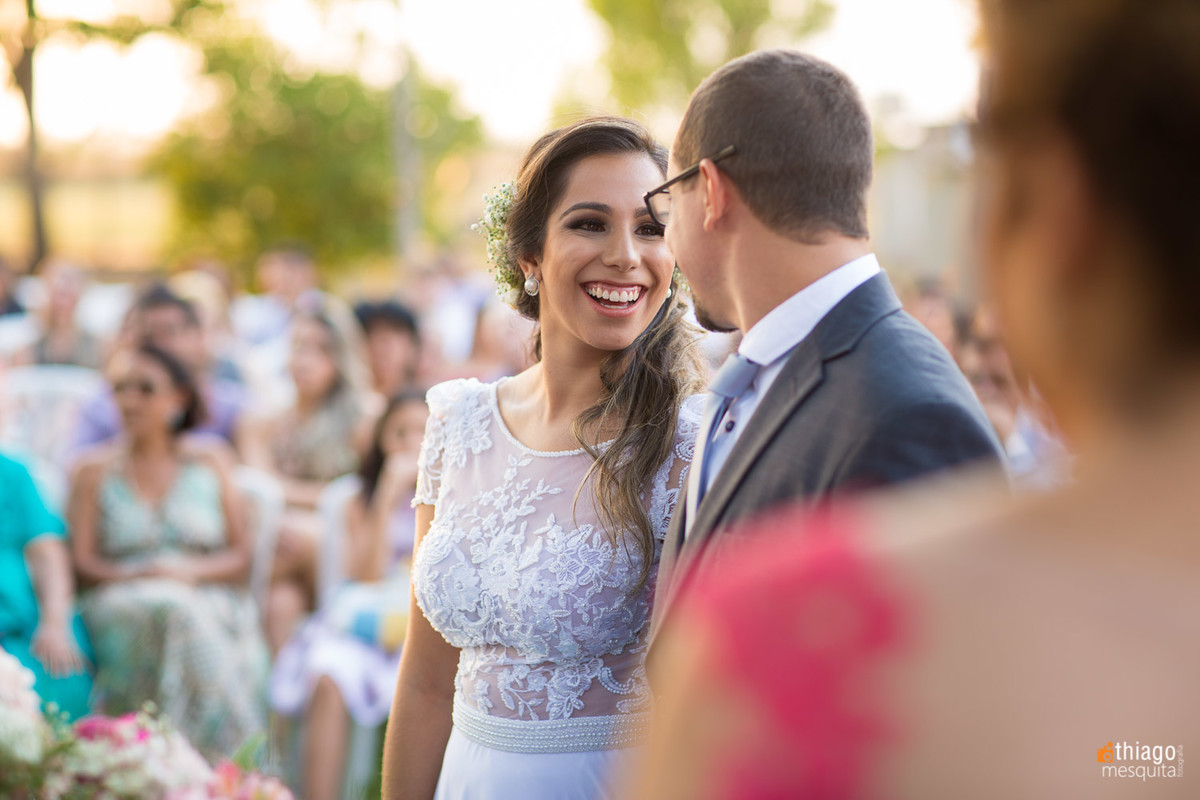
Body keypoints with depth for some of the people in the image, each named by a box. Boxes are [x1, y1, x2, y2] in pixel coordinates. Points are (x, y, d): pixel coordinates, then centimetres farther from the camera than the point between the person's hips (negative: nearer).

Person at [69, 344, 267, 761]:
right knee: (178, 615, -36)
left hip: (209, 597, 1)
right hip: (123, 608, -1)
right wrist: (136, 575, -14)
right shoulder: (94, 471, 15)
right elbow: (83, 563, 6)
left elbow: (241, 556, 11)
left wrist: (192, 570, -9)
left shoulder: (209, 464, 17)